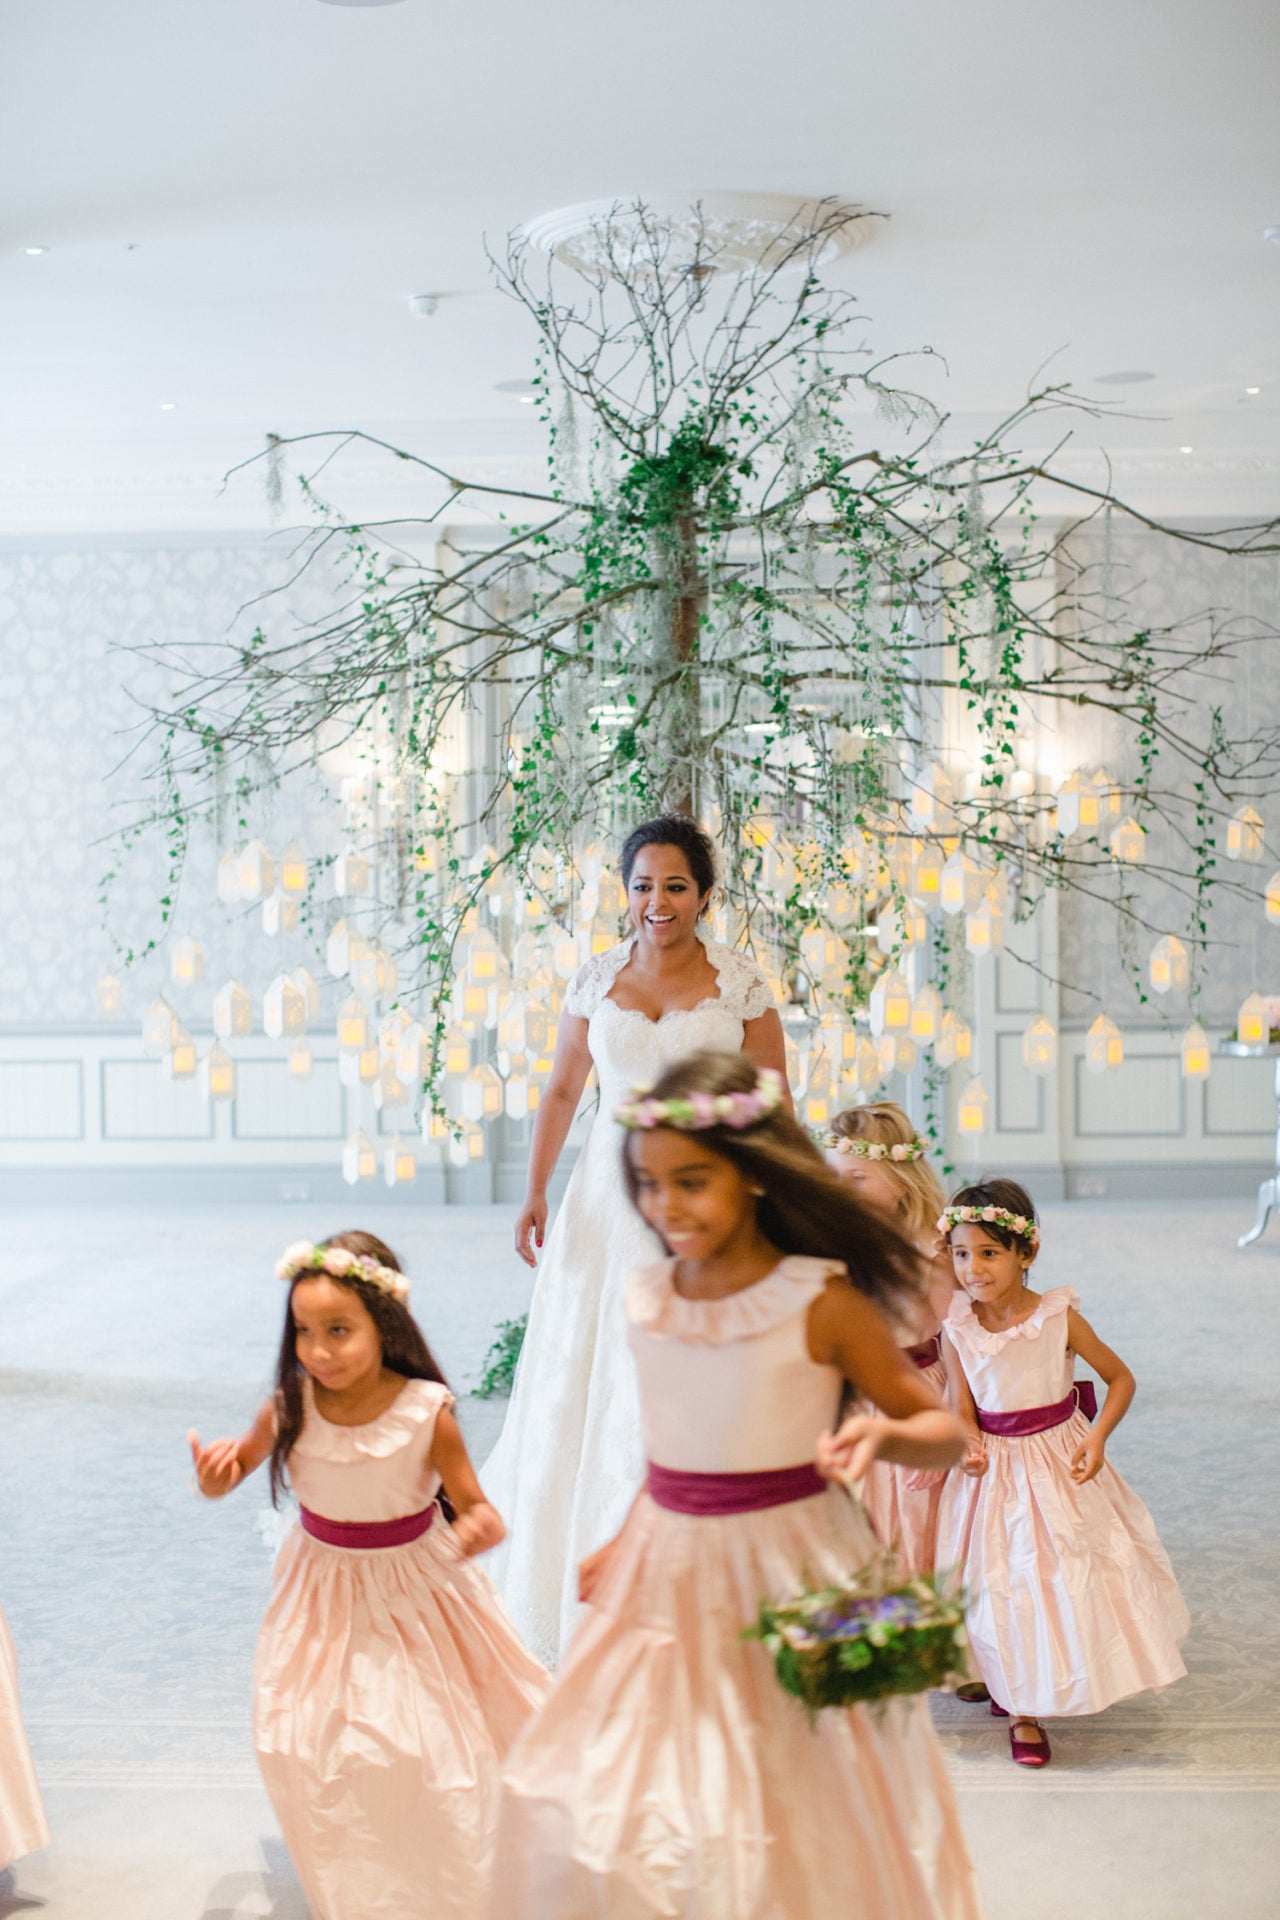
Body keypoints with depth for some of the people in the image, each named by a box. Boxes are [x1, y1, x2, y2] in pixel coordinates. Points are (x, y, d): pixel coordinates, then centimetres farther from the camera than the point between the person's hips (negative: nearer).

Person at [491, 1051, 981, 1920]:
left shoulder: (822, 1304, -13)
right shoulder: (646, 1299, 2)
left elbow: (944, 1430, -7)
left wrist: (882, 1433, -27)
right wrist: (625, 1543, 16)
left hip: (790, 1570, -5)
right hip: (668, 1572, 5)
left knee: (794, 1824, 5)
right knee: (597, 1800, 8)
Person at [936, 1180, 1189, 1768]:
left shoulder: (1059, 1317, -15)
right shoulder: (956, 1331, -10)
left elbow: (1120, 1377, -4)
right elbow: (963, 1410, -1)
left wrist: (1098, 1437, -16)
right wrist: (970, 1447, -21)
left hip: (1059, 1464, -1)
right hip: (995, 1471, 1)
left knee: (1068, 1574, 7)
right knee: (1004, 1583, 6)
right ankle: (1021, 1710, 22)